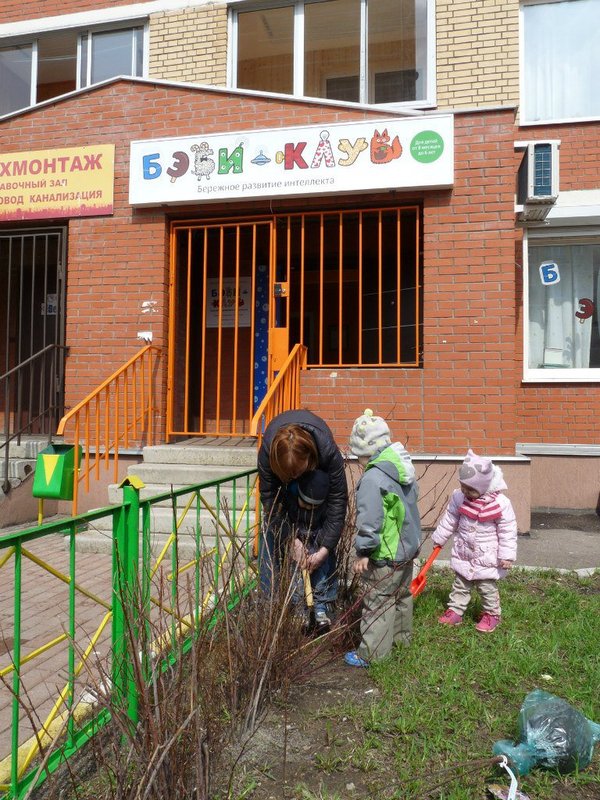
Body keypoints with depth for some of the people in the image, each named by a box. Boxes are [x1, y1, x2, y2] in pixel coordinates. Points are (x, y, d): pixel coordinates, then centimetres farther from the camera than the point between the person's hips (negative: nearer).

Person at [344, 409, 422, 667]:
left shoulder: (373, 478, -25)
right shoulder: (404, 468, 4)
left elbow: (369, 520, -26)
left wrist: (363, 552, -17)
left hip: (385, 556, -9)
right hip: (408, 548, 9)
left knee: (378, 602, 1)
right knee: (402, 593, 25)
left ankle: (370, 653, 10)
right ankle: (401, 636, 43)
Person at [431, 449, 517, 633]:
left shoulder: (500, 504, -22)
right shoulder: (459, 497, -10)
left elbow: (508, 531, -14)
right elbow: (449, 520, 5)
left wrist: (507, 555, -13)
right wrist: (439, 538, 12)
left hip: (487, 558, -4)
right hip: (463, 554, 4)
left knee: (487, 588, 11)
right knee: (460, 585, 16)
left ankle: (492, 614, 31)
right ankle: (455, 611, 29)